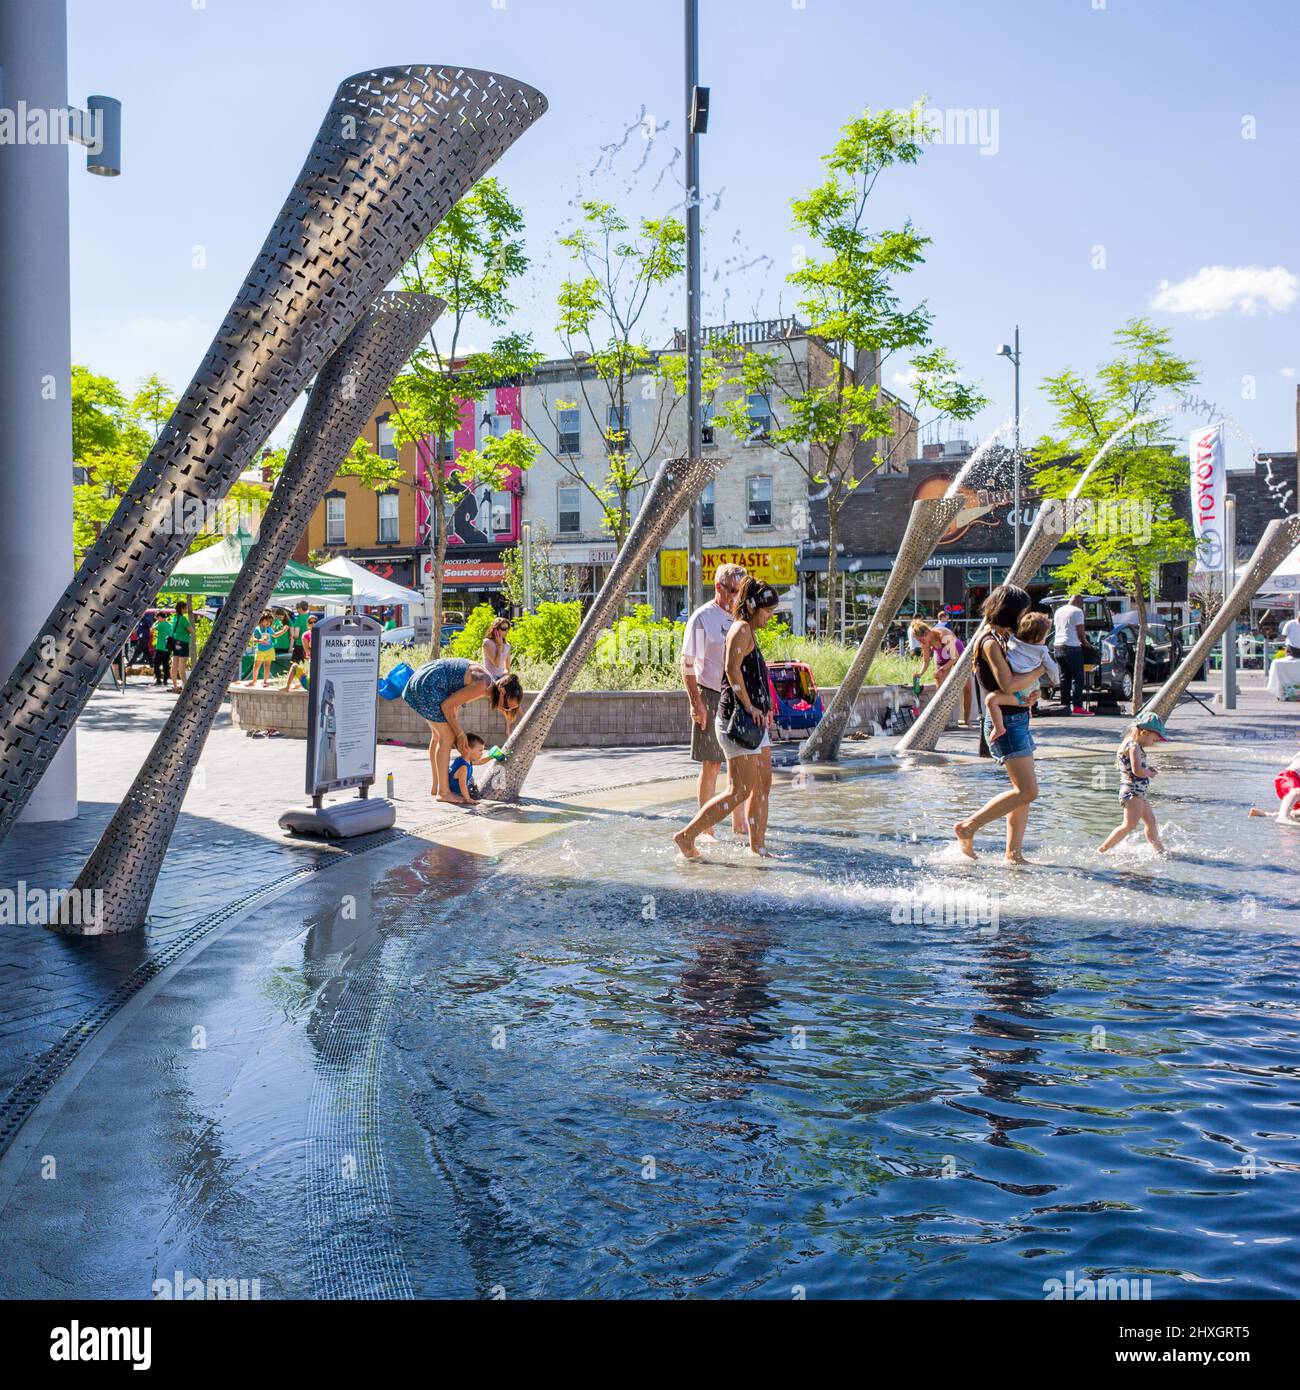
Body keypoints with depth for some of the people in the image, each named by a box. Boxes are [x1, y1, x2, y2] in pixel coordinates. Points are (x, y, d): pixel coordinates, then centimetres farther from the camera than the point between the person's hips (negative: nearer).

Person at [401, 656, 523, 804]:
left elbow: (454, 704, 13)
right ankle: (443, 792, -4)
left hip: (421, 681, 11)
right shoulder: (482, 686, -21)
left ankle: (436, 787, 28)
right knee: (447, 737, -7)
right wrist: (460, 734, -7)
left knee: (438, 735, 19)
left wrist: (459, 734, 6)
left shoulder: (483, 679, 8)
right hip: (428, 685, -11)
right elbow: (447, 705, -17)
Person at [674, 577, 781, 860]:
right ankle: (687, 836, -5)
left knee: (763, 785, 10)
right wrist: (749, 706, -20)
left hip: (754, 719, 11)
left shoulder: (749, 632, 21)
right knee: (740, 791, -9)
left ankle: (758, 846, 15)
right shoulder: (741, 629, -10)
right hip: (737, 717, -11)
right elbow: (732, 669, -23)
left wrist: (763, 707, 16)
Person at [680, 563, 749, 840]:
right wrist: (695, 703, -16)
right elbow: (687, 664, -10)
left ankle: (739, 823, 19)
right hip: (711, 697, -6)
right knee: (711, 766, -2)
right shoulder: (702, 618, -8)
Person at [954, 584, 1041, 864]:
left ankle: (1014, 853, 12)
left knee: (1024, 790, 9)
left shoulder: (1003, 637, 15)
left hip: (1018, 718, 10)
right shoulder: (990, 642, -16)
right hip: (1006, 722, -10)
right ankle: (968, 827, -4)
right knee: (1027, 791, -12)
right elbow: (1007, 685, -24)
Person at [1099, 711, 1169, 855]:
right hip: (1132, 791, -11)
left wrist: (1148, 769, 13)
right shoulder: (1134, 746, -18)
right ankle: (1101, 850, -13)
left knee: (1150, 821, 20)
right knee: (1129, 824, -15)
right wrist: (1150, 773, -7)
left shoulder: (1130, 745, 14)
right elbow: (1137, 771, -28)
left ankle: (1160, 851, 34)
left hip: (1140, 792, 11)